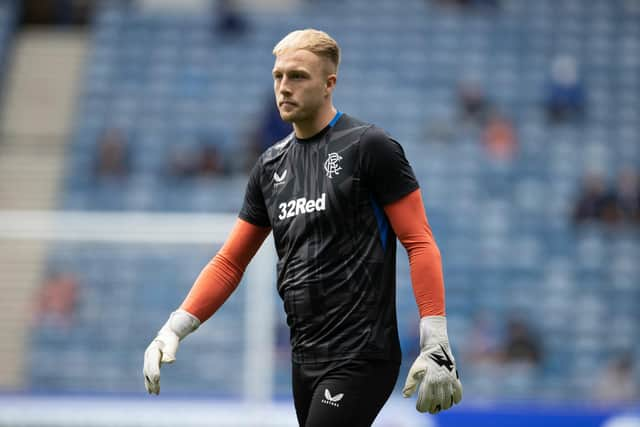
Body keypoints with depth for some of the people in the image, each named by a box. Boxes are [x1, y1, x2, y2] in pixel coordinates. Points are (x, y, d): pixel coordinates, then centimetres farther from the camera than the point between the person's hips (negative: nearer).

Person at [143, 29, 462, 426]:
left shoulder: (369, 146, -6)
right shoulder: (271, 165, 13)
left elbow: (420, 243, -8)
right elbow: (230, 261, 17)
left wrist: (436, 346, -16)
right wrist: (174, 329, 5)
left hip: (360, 358, -7)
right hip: (305, 360, 7)